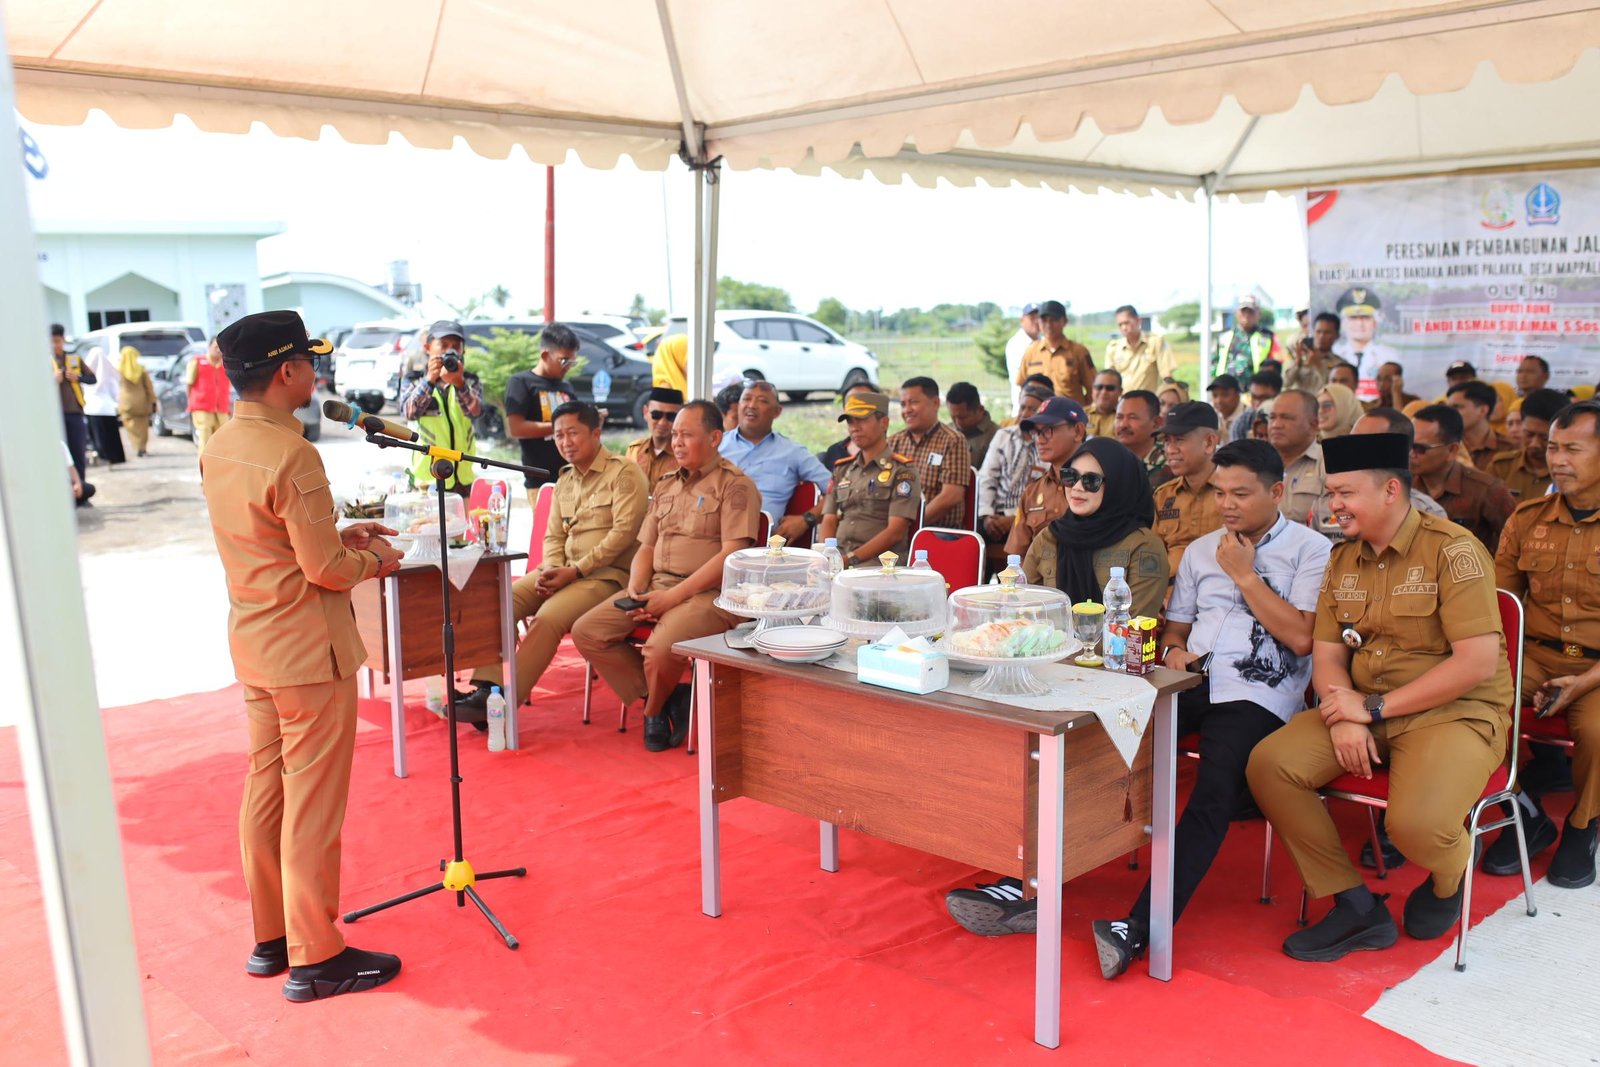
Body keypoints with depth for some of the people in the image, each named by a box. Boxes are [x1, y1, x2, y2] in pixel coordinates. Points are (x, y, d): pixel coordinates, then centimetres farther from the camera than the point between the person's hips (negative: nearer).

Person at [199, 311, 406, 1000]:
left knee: (266, 791, 16)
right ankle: (315, 958, 12)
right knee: (312, 806, 1)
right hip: (309, 650, -9)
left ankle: (271, 939, 29)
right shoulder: (291, 456, -22)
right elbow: (326, 569, -20)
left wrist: (339, 533, 12)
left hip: (253, 644, 9)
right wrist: (374, 560, -2)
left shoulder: (218, 448, 6)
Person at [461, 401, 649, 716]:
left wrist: (576, 570, -17)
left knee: (548, 617, -30)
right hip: (564, 570, 8)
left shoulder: (624, 472, -5)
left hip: (607, 573, -7)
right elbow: (553, 536, 18)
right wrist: (551, 570, -5)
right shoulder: (564, 480, 19)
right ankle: (486, 687, -20)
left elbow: (624, 531, -15)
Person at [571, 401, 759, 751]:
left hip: (708, 593, -7)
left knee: (659, 649, -33)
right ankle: (667, 699, -4)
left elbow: (732, 555, -14)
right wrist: (635, 590, 0)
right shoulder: (666, 486, 20)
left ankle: (654, 711, 3)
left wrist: (673, 596, -17)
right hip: (656, 586, 8)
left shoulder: (735, 485, -4)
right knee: (586, 632, -10)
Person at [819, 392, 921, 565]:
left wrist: (851, 559, -17)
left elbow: (895, 532, -8)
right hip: (838, 561, 5)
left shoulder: (902, 470, 2)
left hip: (880, 563, -4)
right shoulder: (841, 469, 21)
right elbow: (829, 522, 15)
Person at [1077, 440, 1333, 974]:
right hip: (1188, 683, 4)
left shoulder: (1311, 551, 6)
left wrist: (1244, 575, -3)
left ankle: (1138, 928, -35)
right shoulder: (1201, 550, 24)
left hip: (1256, 695, -4)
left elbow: (1301, 638, -5)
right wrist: (1173, 650, 3)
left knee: (1213, 796, -31)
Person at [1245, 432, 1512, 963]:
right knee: (1268, 764, -16)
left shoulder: (1452, 550, -12)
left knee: (1416, 824, -32)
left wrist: (1375, 708, -18)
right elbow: (1326, 655, 9)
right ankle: (1357, 907, -4)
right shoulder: (1342, 558, 9)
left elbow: (1478, 662, -19)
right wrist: (1343, 716, -13)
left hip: (1455, 713, -6)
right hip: (1364, 708, 6)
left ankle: (1446, 880, 10)